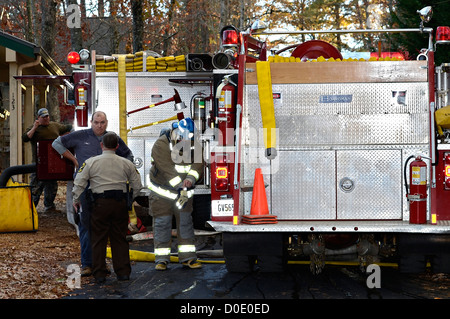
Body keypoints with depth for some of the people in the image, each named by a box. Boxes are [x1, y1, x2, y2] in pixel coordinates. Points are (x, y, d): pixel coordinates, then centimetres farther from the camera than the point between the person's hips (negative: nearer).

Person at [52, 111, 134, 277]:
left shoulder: (114, 139, 9)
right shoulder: (80, 136, 1)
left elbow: (128, 156, 24)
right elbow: (57, 143, 10)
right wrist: (74, 160, 5)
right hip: (85, 186, -2)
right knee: (86, 225, -5)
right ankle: (86, 264, -2)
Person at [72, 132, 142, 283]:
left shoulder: (91, 162, -2)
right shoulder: (126, 163, 6)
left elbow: (79, 183, -2)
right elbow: (137, 185, 11)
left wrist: (76, 200, 14)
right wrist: (129, 200, 25)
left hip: (101, 203, -2)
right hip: (120, 203, 3)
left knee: (99, 238, 5)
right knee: (119, 238, 11)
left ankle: (99, 274, 6)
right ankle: (123, 272, 10)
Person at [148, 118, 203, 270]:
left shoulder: (194, 145, -4)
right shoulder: (161, 145, -20)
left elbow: (198, 166, -12)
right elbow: (168, 170, -28)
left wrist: (190, 178, -32)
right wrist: (181, 187, -35)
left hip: (184, 192, 4)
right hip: (162, 192, -3)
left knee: (185, 222, 3)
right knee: (162, 224, -1)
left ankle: (188, 257, 10)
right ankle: (161, 259, 6)